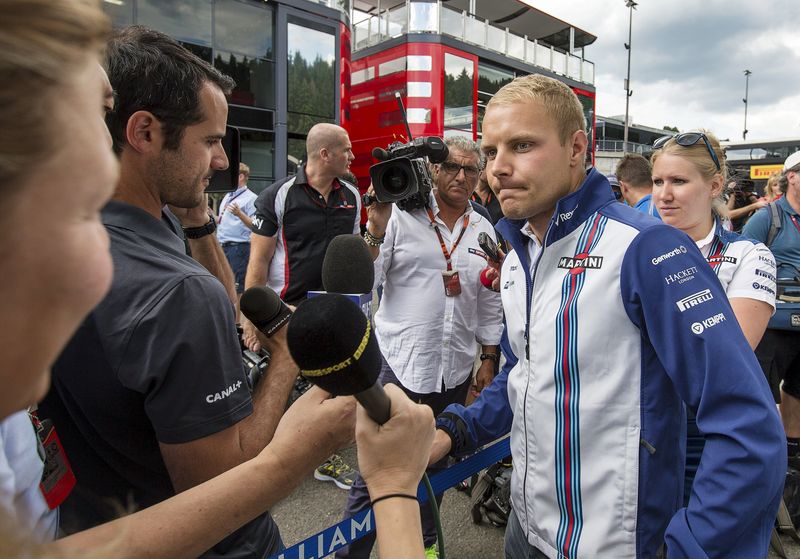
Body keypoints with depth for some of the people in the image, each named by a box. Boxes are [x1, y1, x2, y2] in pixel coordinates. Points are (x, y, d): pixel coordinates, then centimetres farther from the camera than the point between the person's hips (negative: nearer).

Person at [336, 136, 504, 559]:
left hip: (455, 369, 5)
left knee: (435, 464, 20)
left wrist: (489, 358, 12)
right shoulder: (402, 215, -6)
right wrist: (377, 228, -20)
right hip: (399, 363, -4)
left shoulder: (483, 230, 8)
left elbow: (489, 302, 14)